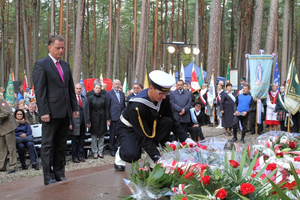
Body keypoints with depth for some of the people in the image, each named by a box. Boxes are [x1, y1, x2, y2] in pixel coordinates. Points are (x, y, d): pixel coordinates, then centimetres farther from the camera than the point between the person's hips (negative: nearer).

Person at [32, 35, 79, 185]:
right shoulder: (41, 65, -5)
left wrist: (74, 108, 11)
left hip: (65, 112, 6)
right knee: (48, 145, 2)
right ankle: (49, 177, 8)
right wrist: (44, 112, -16)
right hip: (51, 112, -6)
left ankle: (59, 173, 20)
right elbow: (39, 90, -10)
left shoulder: (66, 65, 15)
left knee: (61, 145, 11)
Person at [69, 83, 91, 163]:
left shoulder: (85, 98, 12)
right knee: (74, 141, 5)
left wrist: (88, 122, 10)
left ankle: (80, 155, 20)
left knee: (81, 140, 10)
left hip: (83, 123, 5)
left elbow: (87, 111, 13)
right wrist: (69, 124, -13)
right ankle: (74, 156, 14)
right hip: (74, 123, -5)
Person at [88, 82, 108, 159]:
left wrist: (107, 119, 2)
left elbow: (106, 109, 7)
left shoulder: (103, 97, 7)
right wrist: (89, 121, -6)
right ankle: (95, 152, 9)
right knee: (94, 136, 1)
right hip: (94, 118, -2)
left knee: (102, 136, 5)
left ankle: (100, 152, 14)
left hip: (102, 118, 2)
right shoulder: (90, 97, 1)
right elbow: (89, 110, -1)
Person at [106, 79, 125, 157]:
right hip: (113, 117, -4)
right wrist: (108, 118, -7)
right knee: (112, 134, 4)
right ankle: (112, 150, 14)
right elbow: (107, 106, -3)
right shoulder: (109, 93, -2)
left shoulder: (122, 94, 12)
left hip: (121, 117, 4)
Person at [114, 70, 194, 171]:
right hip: (129, 128, -6)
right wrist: (156, 157, -34)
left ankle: (153, 164, -12)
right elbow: (144, 136, -32)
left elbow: (173, 121, -6)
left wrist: (185, 139, -18)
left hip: (149, 125, 7)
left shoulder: (164, 98, -18)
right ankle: (120, 154, 6)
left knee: (167, 122, -23)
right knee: (133, 154, -34)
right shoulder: (136, 106, -37)